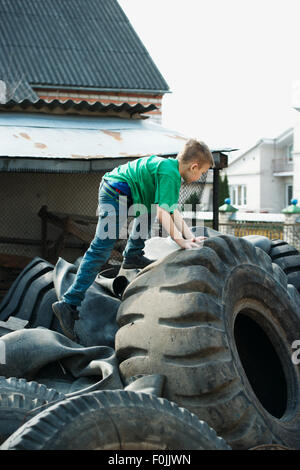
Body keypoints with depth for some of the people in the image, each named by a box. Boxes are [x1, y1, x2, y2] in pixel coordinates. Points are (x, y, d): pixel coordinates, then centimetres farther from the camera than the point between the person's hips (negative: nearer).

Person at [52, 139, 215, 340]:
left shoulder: (171, 166, 17)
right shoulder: (170, 174, -13)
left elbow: (174, 212, 15)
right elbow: (163, 214, -20)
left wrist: (191, 237, 6)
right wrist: (182, 242, -18)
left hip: (110, 186, 11)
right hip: (116, 193, -11)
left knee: (150, 206, 32)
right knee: (101, 250, -13)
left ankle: (132, 256, 27)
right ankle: (69, 303, -16)